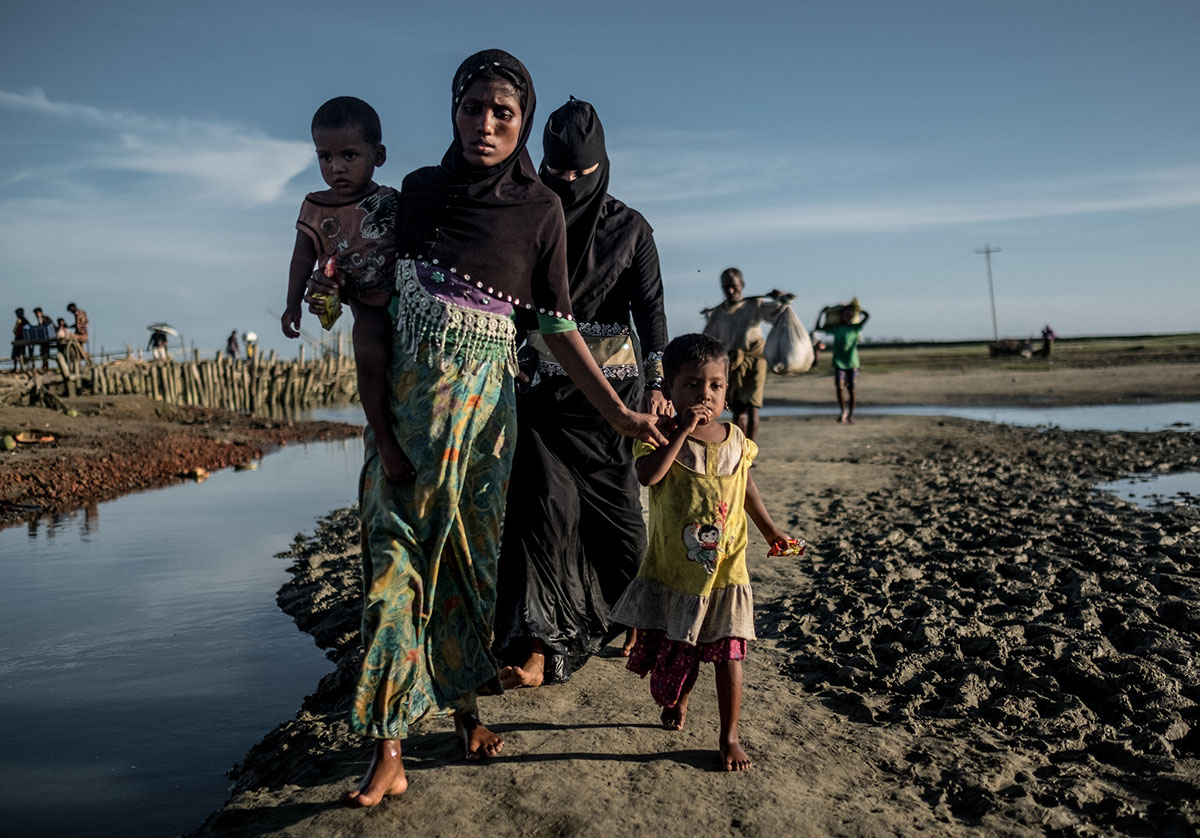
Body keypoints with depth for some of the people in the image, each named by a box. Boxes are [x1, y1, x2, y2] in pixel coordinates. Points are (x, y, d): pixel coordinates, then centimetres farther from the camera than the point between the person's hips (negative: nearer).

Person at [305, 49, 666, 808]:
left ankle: (466, 704, 27)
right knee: (396, 550, -3)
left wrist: (619, 412, -4)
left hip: (479, 398, -2)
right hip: (402, 392, 2)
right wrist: (333, 287, -1)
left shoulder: (541, 209, -2)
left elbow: (557, 325, -1)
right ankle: (389, 751, 3)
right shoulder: (419, 188, 6)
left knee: (469, 553, 6)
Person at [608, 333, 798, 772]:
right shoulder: (662, 438, -10)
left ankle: (729, 737, 19)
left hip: (725, 572, 1)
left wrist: (770, 529, 18)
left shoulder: (735, 440, 1)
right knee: (673, 653, 15)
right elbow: (648, 475, -30)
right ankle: (677, 701, 46)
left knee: (728, 655, 3)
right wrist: (684, 430, -29)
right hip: (672, 573, -1)